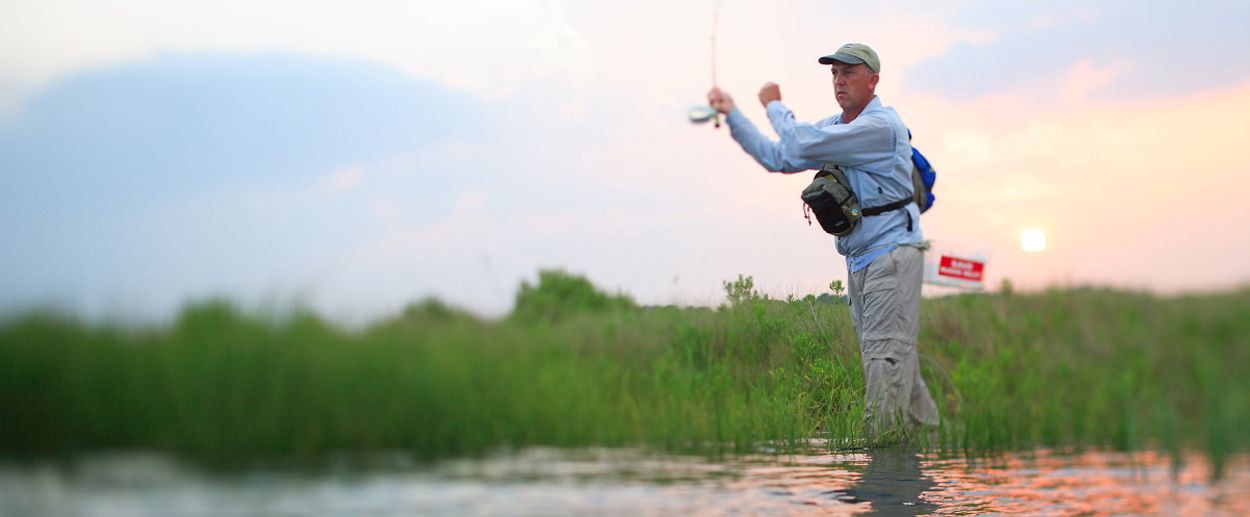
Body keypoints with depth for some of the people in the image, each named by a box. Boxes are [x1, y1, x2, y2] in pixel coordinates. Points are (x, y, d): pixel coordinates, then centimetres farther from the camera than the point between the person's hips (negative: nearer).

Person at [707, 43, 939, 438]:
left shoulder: (881, 125, -14)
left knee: (886, 353, -13)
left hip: (892, 253, -9)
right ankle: (923, 427, 18)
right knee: (888, 351, 11)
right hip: (859, 259, 9)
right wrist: (733, 114, 8)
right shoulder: (833, 129, 16)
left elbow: (802, 145, -20)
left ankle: (880, 437, -16)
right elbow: (778, 157, 13)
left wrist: (774, 106, -3)